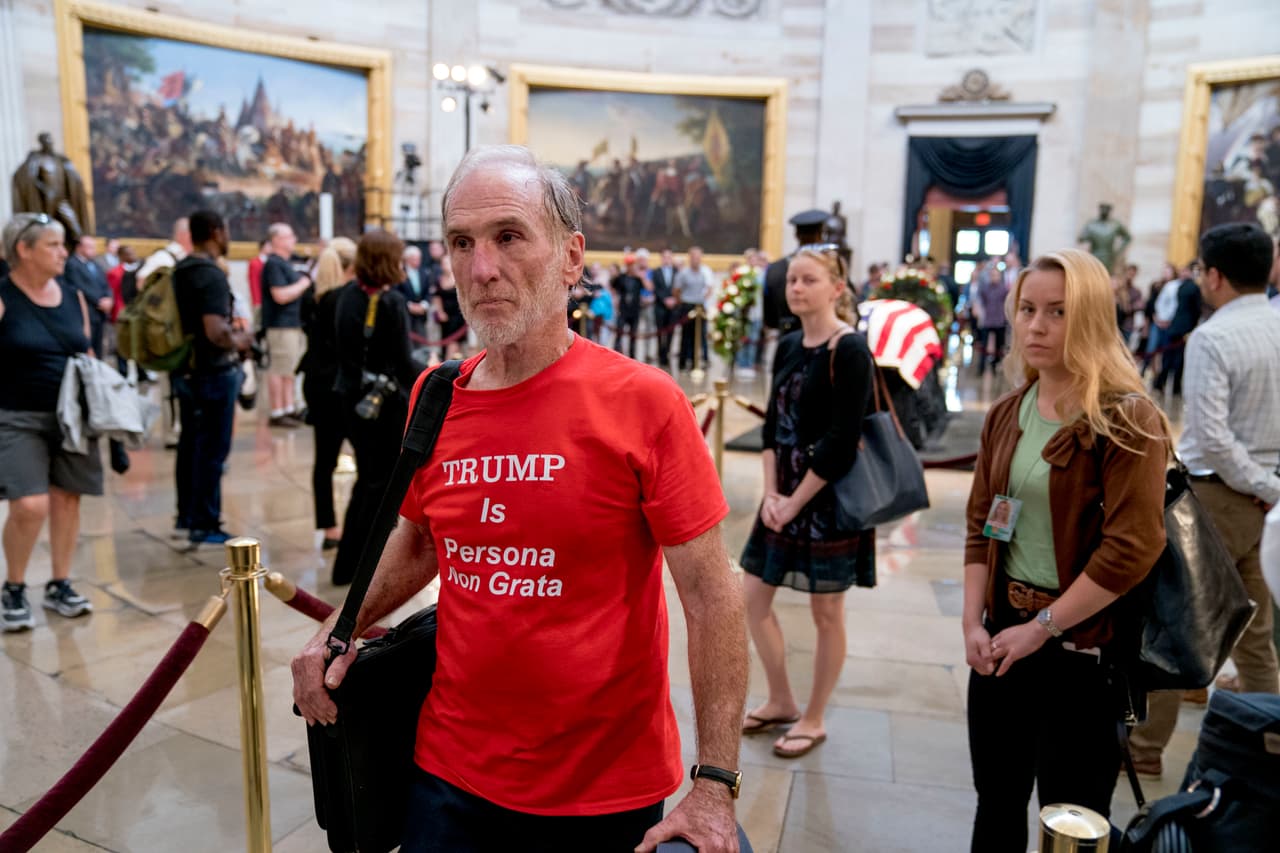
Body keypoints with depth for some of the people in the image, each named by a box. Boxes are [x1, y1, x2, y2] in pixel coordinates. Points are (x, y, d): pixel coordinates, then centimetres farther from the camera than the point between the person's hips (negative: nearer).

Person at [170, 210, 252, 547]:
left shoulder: (179, 271, 10)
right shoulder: (211, 275, -19)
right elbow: (216, 332, -29)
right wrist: (239, 341, -10)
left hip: (186, 370, 9)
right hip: (213, 373, -9)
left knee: (190, 444, 17)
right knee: (212, 450, -1)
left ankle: (186, 516, 28)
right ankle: (205, 526, 5)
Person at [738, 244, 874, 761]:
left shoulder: (850, 352, -13)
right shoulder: (788, 346, 7)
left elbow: (840, 443, -17)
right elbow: (772, 427, 7)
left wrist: (794, 502, -15)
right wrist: (770, 494, -4)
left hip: (829, 498, -7)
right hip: (783, 493, 8)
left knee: (826, 613, 8)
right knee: (753, 599, 12)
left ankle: (813, 720, 27)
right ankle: (781, 702, 32)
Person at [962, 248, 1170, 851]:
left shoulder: (1126, 420, -13)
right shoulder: (1006, 416, 6)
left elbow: (1133, 548, -20)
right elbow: (980, 523, 8)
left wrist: (1042, 628, -16)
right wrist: (973, 622, -2)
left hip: (1083, 643, -5)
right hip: (1003, 631, 6)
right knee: (996, 801, 19)